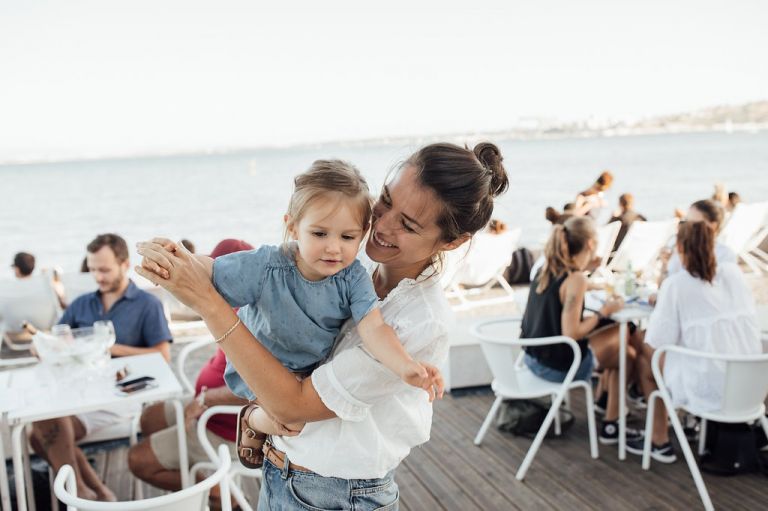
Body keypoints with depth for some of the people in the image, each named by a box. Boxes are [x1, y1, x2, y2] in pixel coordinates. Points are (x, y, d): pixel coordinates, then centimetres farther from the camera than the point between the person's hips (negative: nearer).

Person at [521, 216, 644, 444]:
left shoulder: (546, 268, 0)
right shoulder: (576, 279, -23)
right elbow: (571, 333, -27)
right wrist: (603, 313, -14)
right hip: (558, 367, -8)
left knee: (618, 333, 24)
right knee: (626, 355, 15)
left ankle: (604, 399, 37)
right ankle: (610, 427, 22)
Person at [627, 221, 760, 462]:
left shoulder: (675, 284, -11)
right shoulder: (734, 271, 4)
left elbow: (657, 344, -12)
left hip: (708, 388, -6)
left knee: (646, 357, 19)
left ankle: (660, 442, 24)